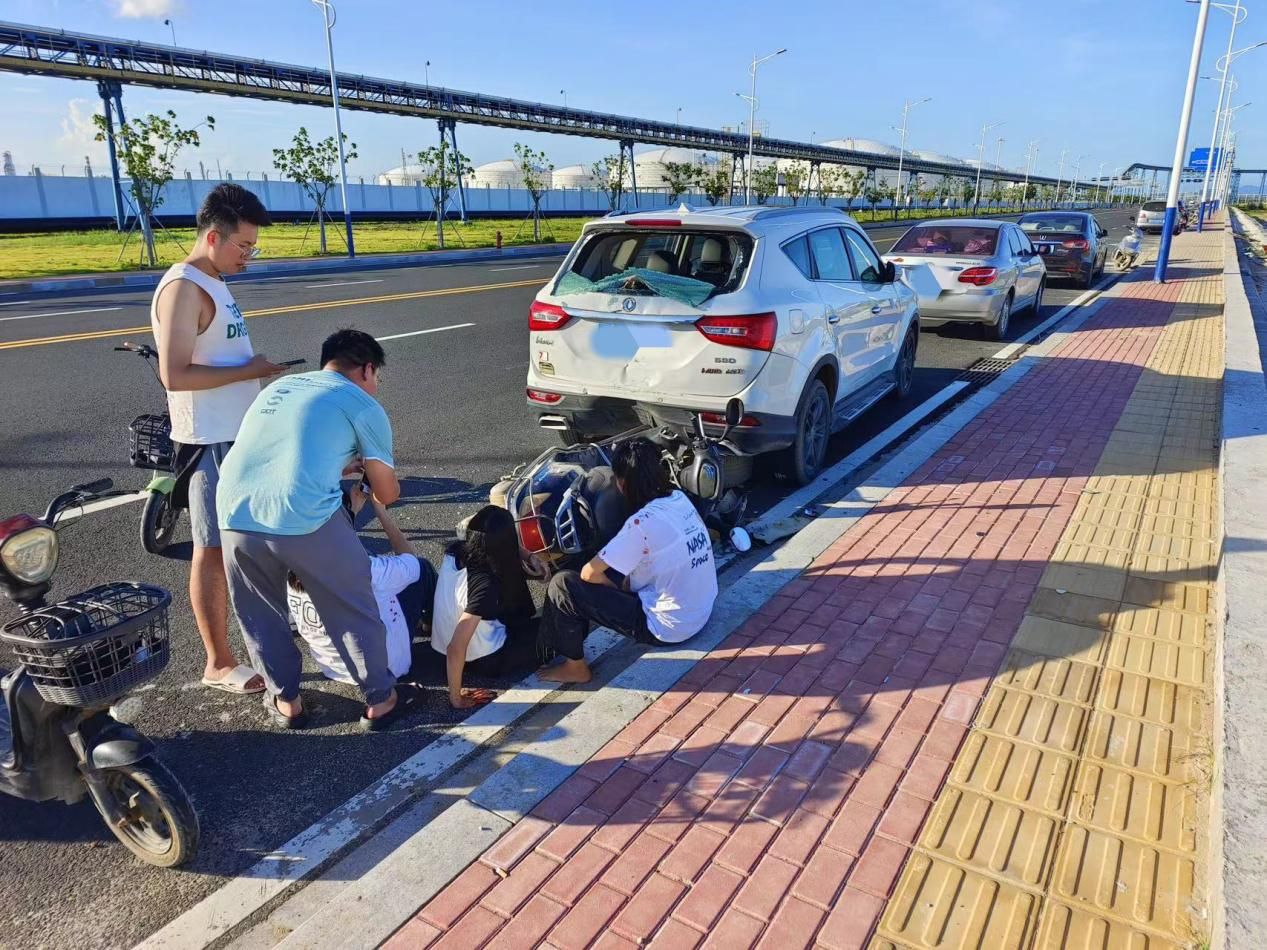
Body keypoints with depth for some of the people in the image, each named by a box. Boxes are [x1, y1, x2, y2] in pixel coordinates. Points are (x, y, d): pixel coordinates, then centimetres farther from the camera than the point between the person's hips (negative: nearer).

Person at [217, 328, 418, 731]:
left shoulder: (278, 387, 26)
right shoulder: (363, 406, 10)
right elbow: (388, 494, 16)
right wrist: (369, 469, 37)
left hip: (236, 516, 5)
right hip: (304, 519, -5)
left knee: (261, 616, 26)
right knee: (353, 611, 16)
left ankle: (285, 701, 39)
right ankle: (380, 700, 29)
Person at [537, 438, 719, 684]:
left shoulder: (642, 523, -25)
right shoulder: (679, 498, -2)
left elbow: (589, 573, -17)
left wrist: (620, 588, 2)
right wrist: (626, 584, 7)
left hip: (666, 627, -8)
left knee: (561, 584, -7)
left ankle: (575, 667, 8)